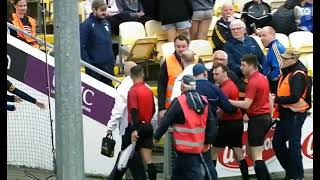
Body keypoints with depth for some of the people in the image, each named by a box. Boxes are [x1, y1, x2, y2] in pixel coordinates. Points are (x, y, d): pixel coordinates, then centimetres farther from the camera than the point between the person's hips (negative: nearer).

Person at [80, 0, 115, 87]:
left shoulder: (106, 23, 10)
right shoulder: (86, 25, -11)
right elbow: (81, 46, -13)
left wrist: (112, 60, 14)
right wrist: (88, 63, -17)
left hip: (108, 65, 6)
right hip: (94, 66, -6)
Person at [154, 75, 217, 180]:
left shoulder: (179, 102, -13)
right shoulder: (204, 102, 6)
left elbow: (166, 121, -9)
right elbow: (211, 123, 9)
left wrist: (157, 137, 4)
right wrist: (208, 142, 18)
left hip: (185, 147, -7)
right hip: (198, 146, 7)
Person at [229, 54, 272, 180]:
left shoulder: (253, 82, -18)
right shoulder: (263, 78, 12)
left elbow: (246, 104, -25)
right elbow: (269, 97, 20)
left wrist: (228, 101, -21)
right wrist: (269, 116, 26)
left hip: (257, 119, -10)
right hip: (266, 116, 10)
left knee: (256, 156, -5)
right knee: (251, 150, 18)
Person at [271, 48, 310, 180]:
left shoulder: (298, 75, -16)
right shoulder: (286, 72, 13)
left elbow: (294, 97, -25)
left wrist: (276, 99, -17)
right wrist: (276, 98, 0)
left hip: (295, 115, -10)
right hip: (285, 113, 10)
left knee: (294, 145, -4)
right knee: (277, 143, 13)